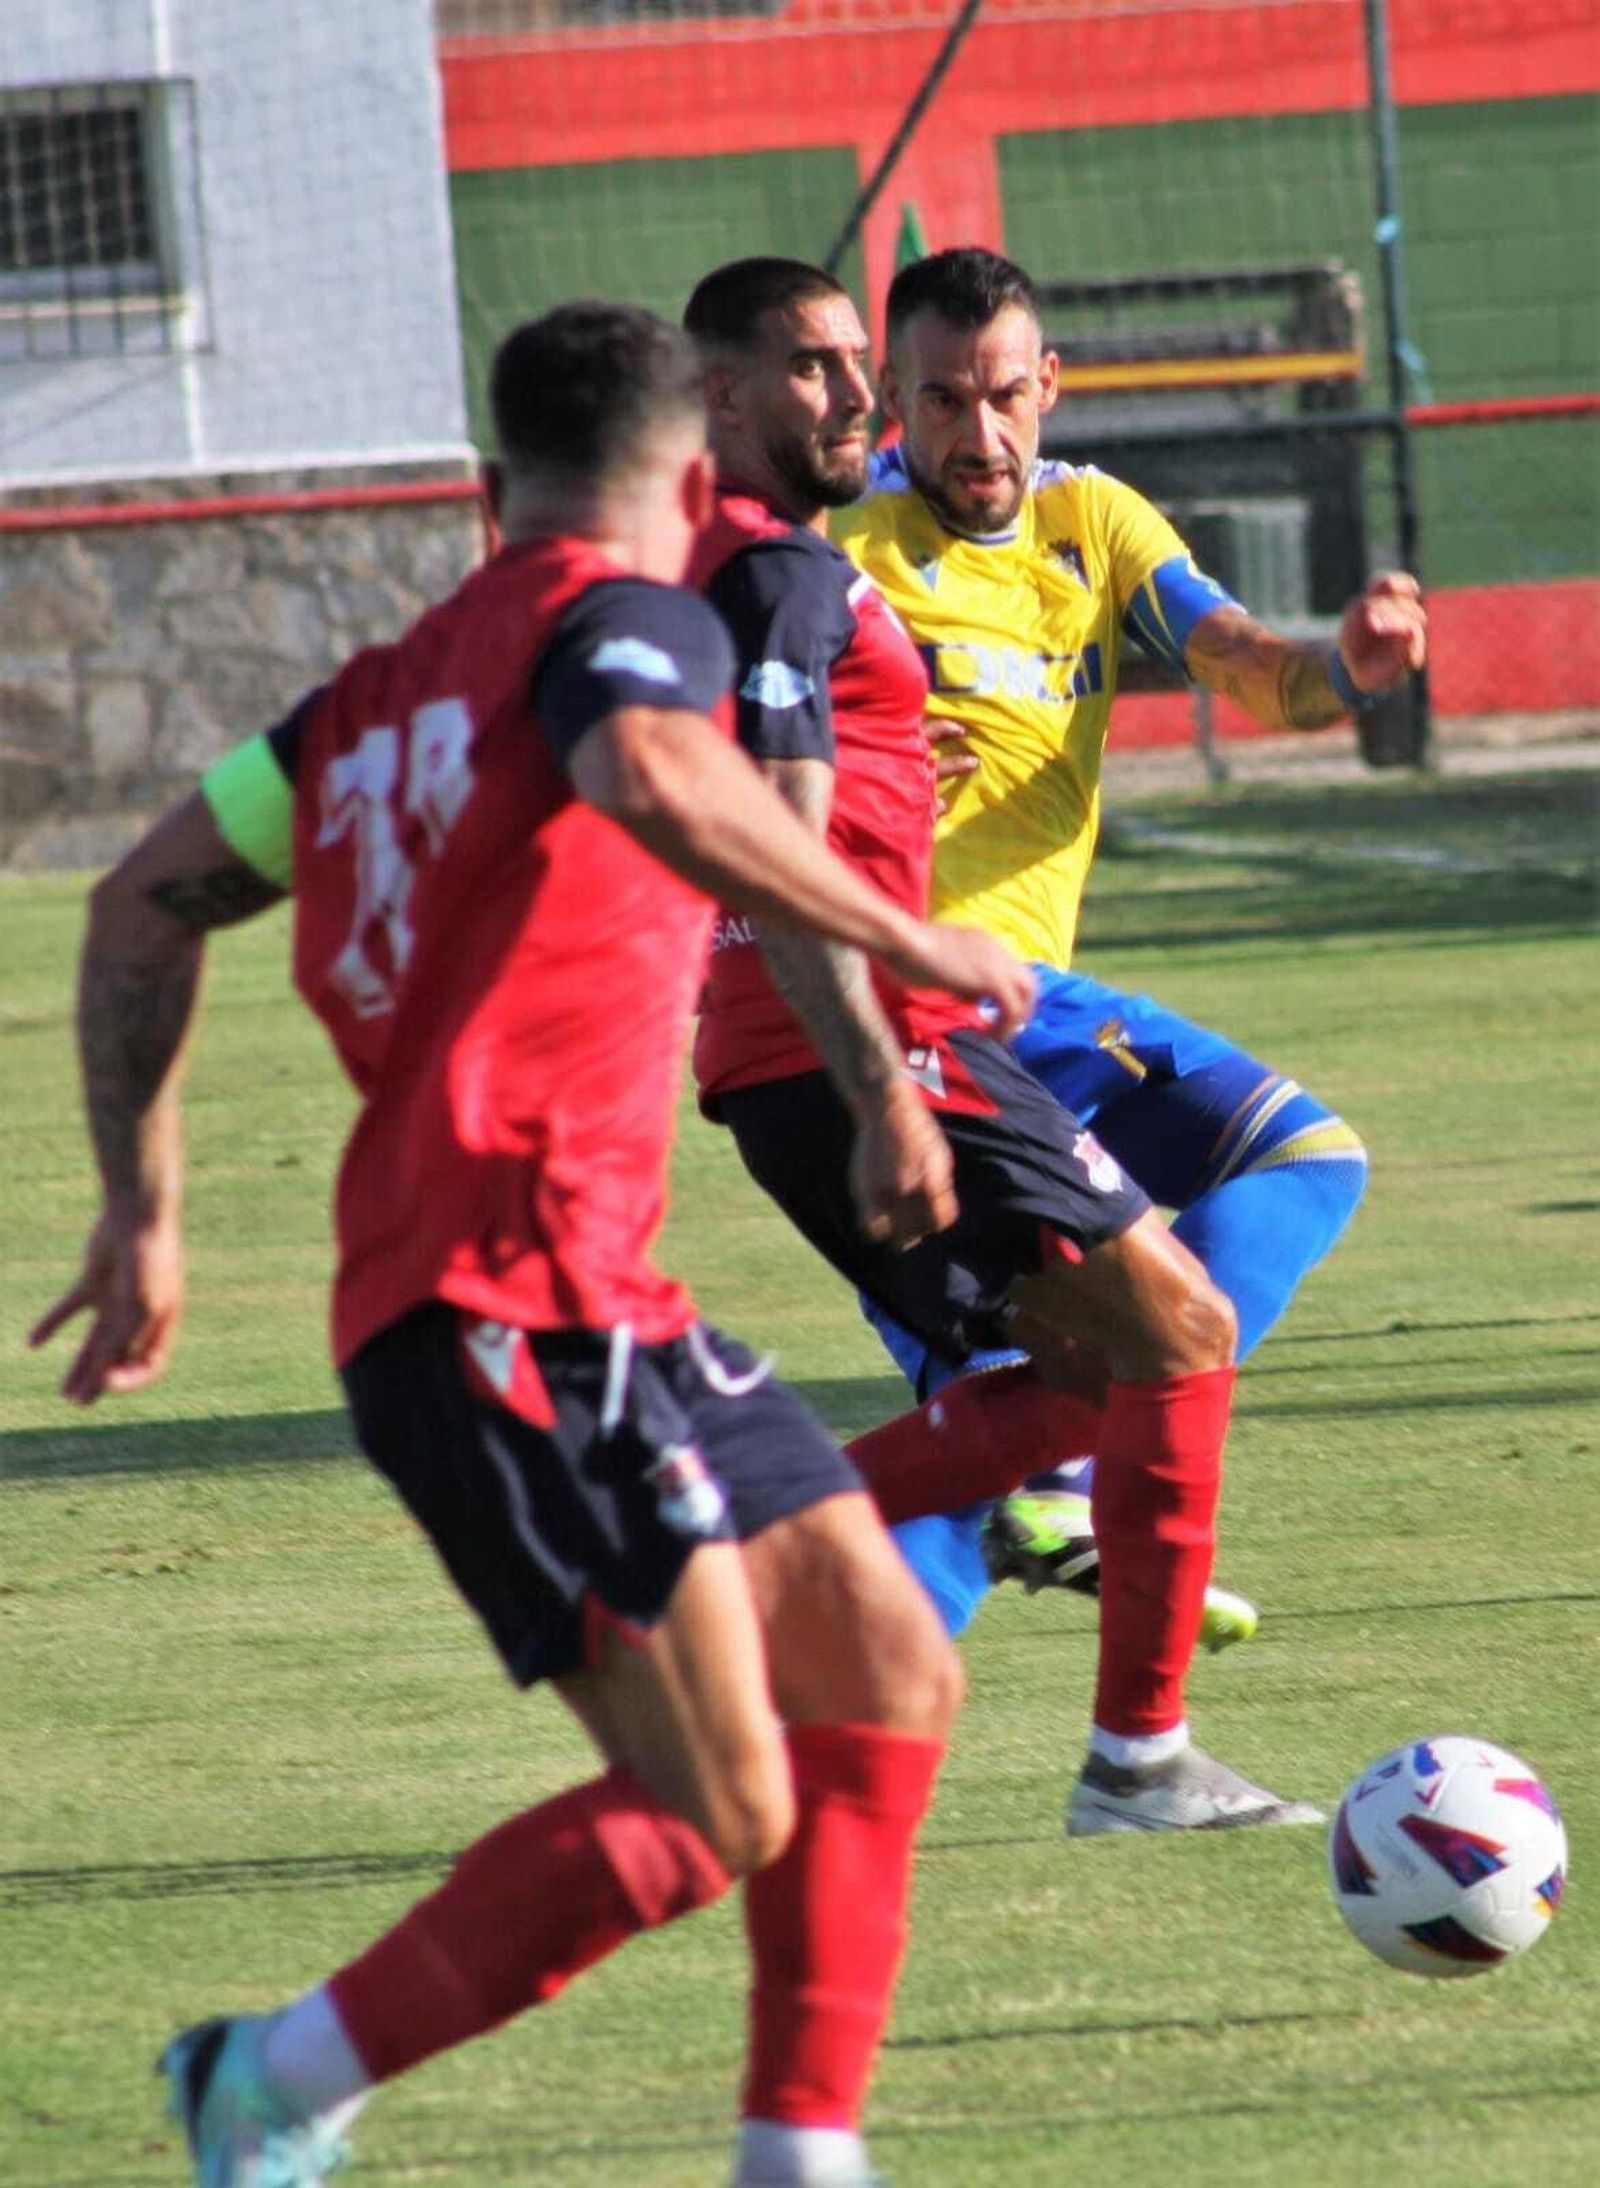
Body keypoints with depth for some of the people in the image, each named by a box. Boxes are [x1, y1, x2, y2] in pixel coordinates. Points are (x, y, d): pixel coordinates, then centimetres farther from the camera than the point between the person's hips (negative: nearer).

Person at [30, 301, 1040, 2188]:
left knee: (889, 1679, 11)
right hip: (518, 1306, -10)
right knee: (716, 1811, -11)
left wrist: (144, 1207, 24)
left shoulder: (390, 685, 21)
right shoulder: (624, 617, -3)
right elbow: (650, 775, -27)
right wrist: (906, 945, -19)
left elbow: (146, 901, 23)